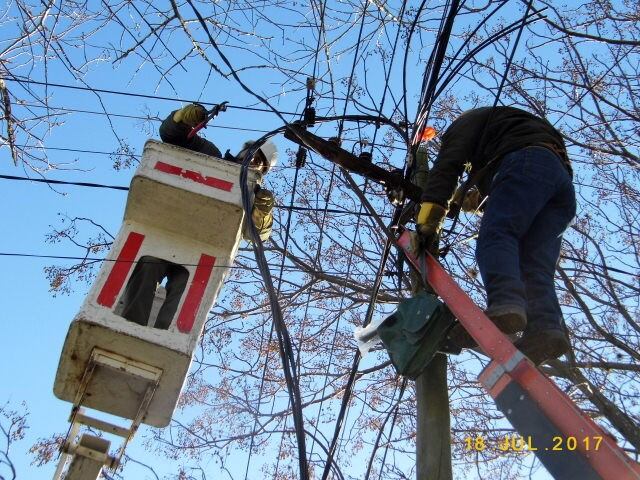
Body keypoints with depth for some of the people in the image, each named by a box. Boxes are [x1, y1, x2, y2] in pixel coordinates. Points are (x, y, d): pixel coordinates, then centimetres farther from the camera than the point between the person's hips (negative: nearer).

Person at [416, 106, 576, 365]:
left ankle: (505, 304, -50)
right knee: (535, 267, -6)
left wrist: (429, 219, -7)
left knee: (495, 236, -24)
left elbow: (448, 164, 4)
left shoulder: (466, 121, 24)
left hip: (526, 163, -7)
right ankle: (546, 327, -30)